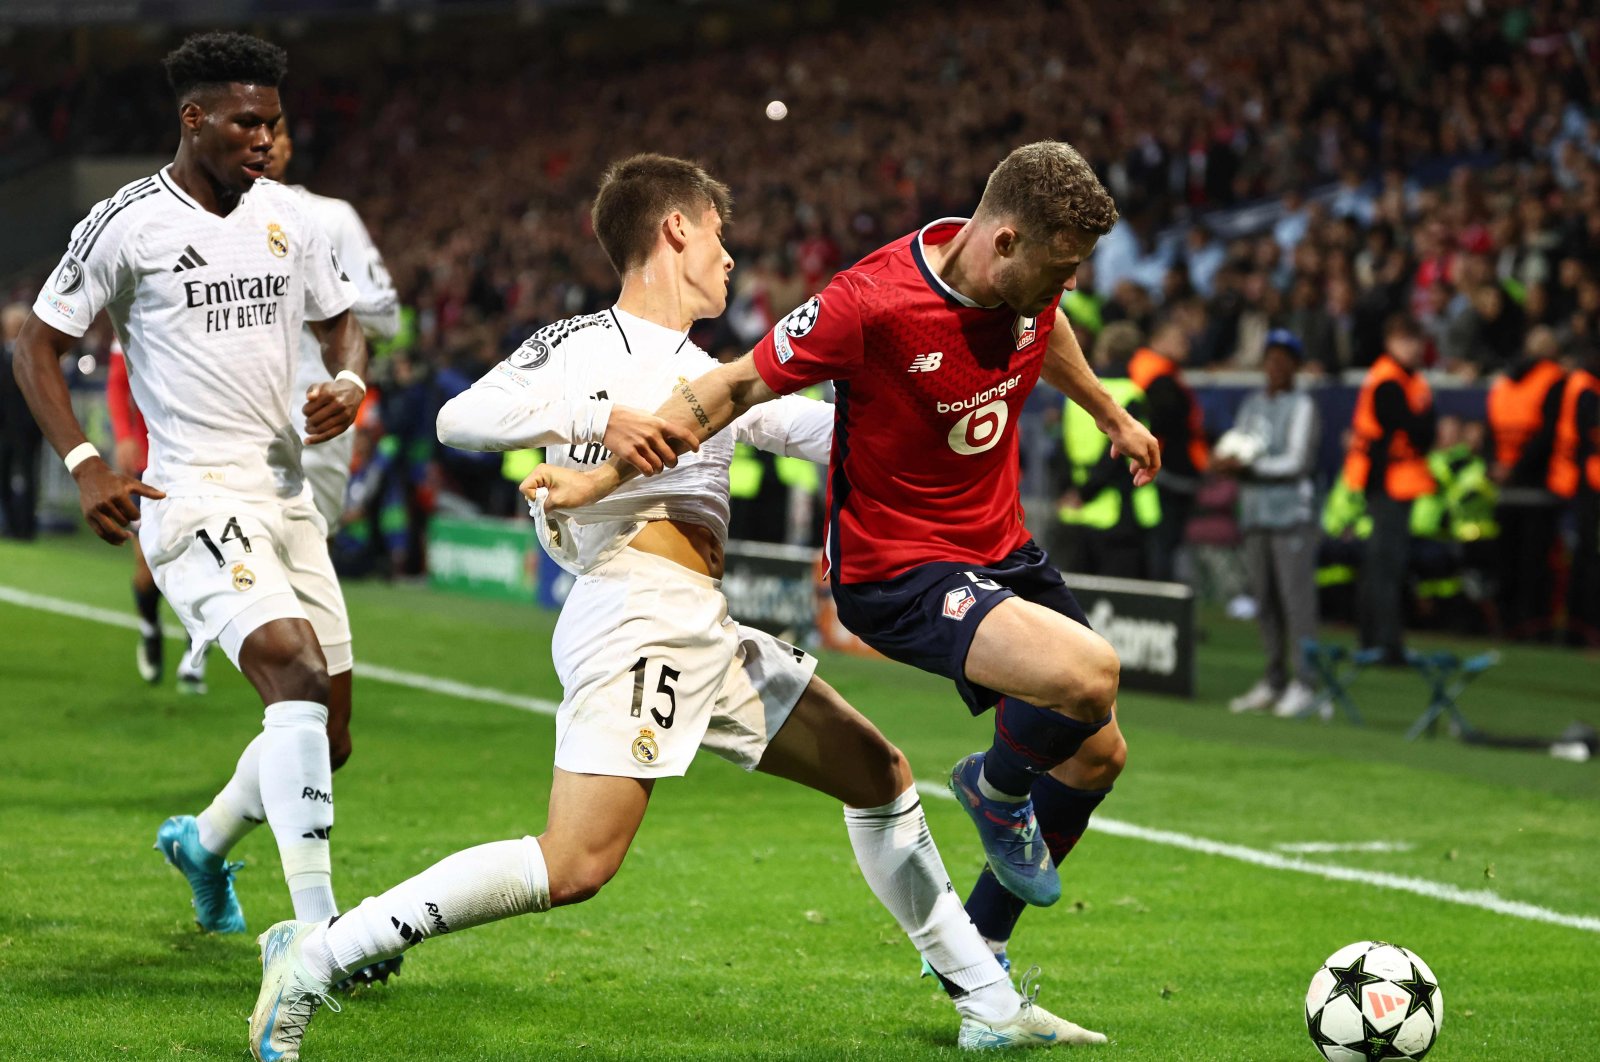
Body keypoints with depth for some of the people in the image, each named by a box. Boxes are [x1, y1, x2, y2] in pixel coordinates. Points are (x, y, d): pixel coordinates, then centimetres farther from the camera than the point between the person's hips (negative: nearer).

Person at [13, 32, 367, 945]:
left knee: (324, 731, 9)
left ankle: (204, 841, 39)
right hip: (194, 497, -7)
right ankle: (318, 931, -29)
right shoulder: (127, 223, -6)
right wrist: (86, 467, -10)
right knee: (296, 671, -27)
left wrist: (348, 381, -1)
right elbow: (38, 347, 0)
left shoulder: (289, 216, 10)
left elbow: (342, 320, 23)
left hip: (287, 494, 7)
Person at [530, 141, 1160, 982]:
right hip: (896, 573, -8)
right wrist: (601, 478, -17)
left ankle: (978, 948, 30)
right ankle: (994, 786, 5)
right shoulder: (871, 303, -27)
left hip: (1002, 549, 8)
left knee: (1097, 753, 11)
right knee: (1090, 675, -30)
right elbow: (738, 385, -18)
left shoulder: (1027, 276, -6)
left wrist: (1110, 415, 37)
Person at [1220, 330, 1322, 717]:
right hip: (1255, 512, 7)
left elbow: (1297, 462, -12)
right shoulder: (1252, 405, 18)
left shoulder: (1302, 406, -3)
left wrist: (1246, 464, -14)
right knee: (1264, 601, 8)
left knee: (1296, 597, -10)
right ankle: (1273, 681, 13)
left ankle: (1304, 683, -11)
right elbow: (1229, 453, 18)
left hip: (1292, 513, -7)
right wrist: (1226, 461, -6)